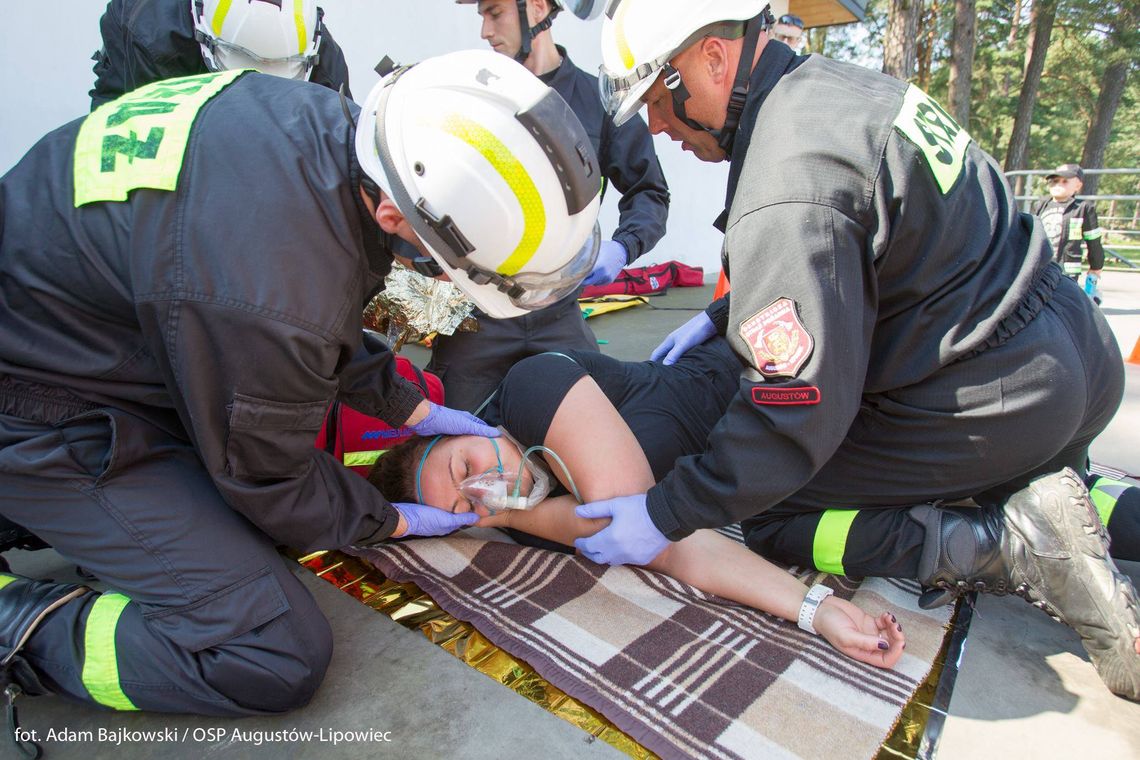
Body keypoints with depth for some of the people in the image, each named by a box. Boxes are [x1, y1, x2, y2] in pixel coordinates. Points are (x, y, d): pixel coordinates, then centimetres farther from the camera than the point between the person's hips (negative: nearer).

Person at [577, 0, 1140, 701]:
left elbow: (801, 412, -28)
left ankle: (1013, 548, -8)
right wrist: (720, 318, 16)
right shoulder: (830, 83, 4)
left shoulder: (785, 193, -27)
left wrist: (665, 516, -22)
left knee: (768, 512, -1)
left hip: (994, 401, -9)